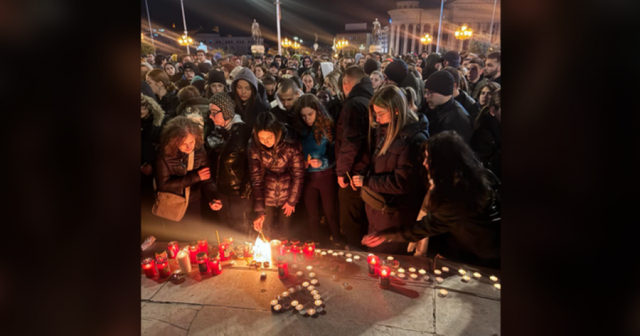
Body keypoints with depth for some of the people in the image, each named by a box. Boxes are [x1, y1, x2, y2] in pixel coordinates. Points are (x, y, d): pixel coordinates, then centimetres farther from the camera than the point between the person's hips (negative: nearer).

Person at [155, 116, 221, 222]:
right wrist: (194, 177, -24)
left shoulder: (199, 151, -18)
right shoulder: (164, 155, -22)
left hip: (193, 204, 2)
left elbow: (206, 179, -13)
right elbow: (163, 185, -21)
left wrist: (211, 198, -32)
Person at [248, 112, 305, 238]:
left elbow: (298, 174, -10)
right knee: (266, 233, 9)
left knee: (284, 231, 11)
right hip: (267, 196, 1)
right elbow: (256, 179, -13)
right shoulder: (254, 147, -17)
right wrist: (260, 211, -14)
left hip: (287, 193, -1)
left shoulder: (292, 145, -22)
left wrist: (292, 200, -3)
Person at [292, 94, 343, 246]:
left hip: (326, 175, -3)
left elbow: (336, 154, -10)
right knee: (312, 212, 16)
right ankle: (315, 242, 34)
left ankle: (337, 241, 30)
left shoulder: (327, 127, -10)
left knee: (330, 211, 9)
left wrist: (322, 162, -26)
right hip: (307, 176, 3)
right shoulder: (299, 130, -1)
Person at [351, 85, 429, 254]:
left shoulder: (415, 139, -22)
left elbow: (403, 182, -25)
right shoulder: (385, 131, 4)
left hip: (396, 215, -8)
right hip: (377, 209, 8)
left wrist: (367, 182, -18)